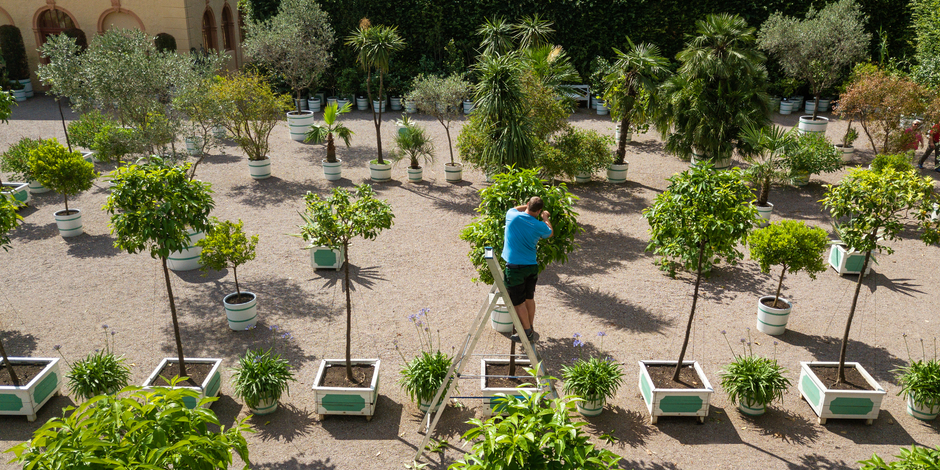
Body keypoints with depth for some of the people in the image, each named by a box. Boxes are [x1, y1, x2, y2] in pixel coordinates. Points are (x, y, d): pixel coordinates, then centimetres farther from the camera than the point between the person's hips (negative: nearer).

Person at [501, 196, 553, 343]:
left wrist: (527, 206, 20)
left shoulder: (512, 216, -13)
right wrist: (545, 218, 30)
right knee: (529, 298, 20)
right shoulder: (539, 226, -7)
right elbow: (550, 233, 17)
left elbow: (514, 209, 14)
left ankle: (527, 331, 15)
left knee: (518, 302, 8)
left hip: (515, 267, -3)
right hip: (532, 266, 4)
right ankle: (530, 328, 33)